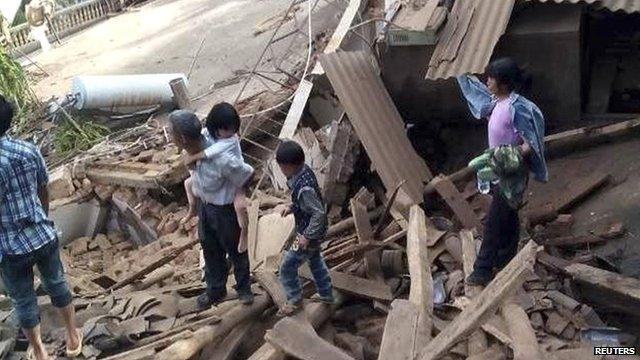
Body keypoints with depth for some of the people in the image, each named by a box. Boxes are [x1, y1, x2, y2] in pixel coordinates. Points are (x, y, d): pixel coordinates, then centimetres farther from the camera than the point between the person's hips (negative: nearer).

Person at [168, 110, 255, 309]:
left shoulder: (221, 160, -40)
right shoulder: (193, 147, -19)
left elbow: (248, 174, -22)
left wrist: (235, 192, -5)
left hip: (224, 208, -7)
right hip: (204, 204, 7)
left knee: (235, 249, 19)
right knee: (210, 249, 24)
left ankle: (243, 288, 45)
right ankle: (216, 290, 47)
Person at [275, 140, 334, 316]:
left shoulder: (303, 188, -35)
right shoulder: (305, 170, -7)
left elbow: (319, 213, -31)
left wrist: (307, 236, -25)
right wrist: (291, 207, 2)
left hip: (309, 234, -9)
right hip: (315, 231, 9)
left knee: (287, 267, 7)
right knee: (315, 260, 28)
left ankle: (294, 300, 27)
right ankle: (326, 294, 46)